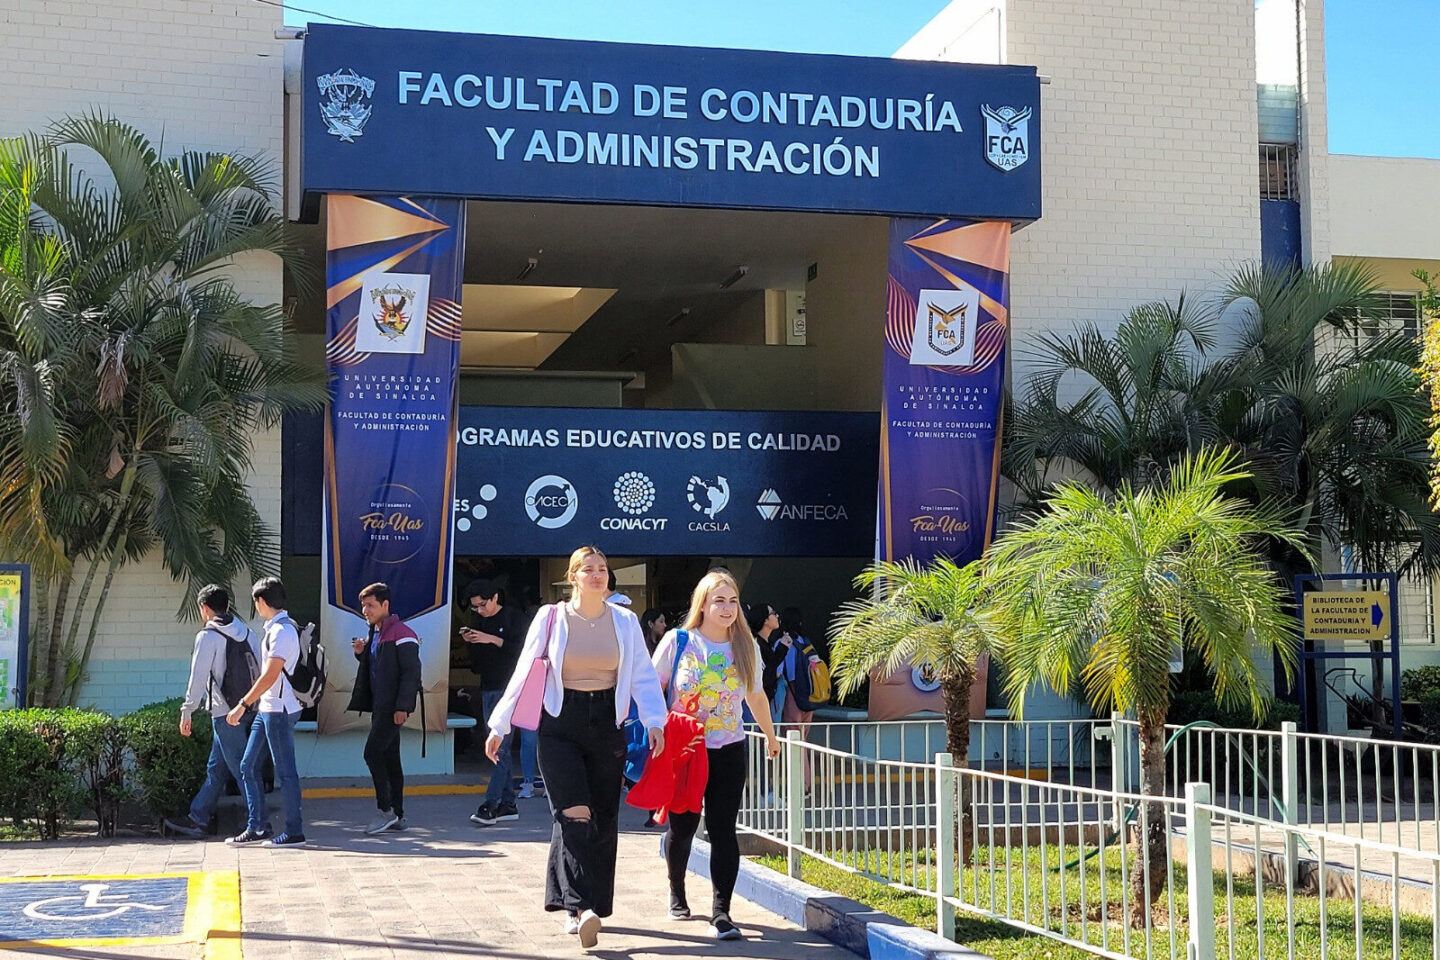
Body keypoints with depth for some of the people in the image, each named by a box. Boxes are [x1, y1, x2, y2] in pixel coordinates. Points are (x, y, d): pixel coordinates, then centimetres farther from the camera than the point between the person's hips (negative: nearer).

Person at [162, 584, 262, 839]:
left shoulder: (208, 636, -9)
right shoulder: (247, 632, 11)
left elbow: (198, 677, -11)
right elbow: (259, 672, 12)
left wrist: (187, 712, -4)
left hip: (225, 713, -8)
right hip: (249, 710, 8)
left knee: (241, 769, -4)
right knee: (216, 769, 15)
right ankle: (197, 819, 21)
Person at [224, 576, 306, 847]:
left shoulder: (282, 631, -17)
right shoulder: (275, 629, 14)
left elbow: (270, 676, -22)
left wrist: (242, 705, -21)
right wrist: (248, 703, 23)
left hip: (279, 710, -10)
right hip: (267, 709, 10)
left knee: (285, 771, -3)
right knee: (248, 767, 11)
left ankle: (295, 832, 4)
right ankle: (257, 828, 15)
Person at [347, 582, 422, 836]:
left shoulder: (401, 634, -12)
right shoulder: (375, 634, 18)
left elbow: (411, 672, -17)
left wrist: (403, 707, -22)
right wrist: (362, 653, 6)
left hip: (393, 707, -10)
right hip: (379, 705, 10)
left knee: (373, 752, -14)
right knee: (389, 758, 10)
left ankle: (385, 810, -9)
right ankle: (397, 815, 14)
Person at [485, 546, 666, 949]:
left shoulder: (624, 621, 5)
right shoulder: (551, 618, 0)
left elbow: (643, 675, 3)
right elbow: (523, 673, 4)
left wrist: (654, 721, -12)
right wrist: (499, 726, 2)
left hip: (607, 724, 3)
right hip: (561, 724, -3)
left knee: (603, 819, 4)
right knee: (574, 814, -16)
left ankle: (578, 906, 17)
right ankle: (580, 907, -23)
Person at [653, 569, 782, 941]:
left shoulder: (746, 646, 3)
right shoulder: (678, 641, -5)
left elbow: (755, 694, 18)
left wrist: (771, 736, 28)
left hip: (729, 750, 1)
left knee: (723, 829, -7)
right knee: (682, 826, 10)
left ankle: (721, 912, -9)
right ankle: (677, 894, 35)